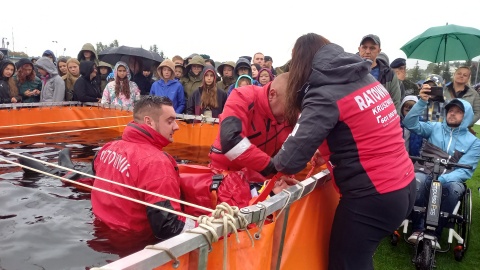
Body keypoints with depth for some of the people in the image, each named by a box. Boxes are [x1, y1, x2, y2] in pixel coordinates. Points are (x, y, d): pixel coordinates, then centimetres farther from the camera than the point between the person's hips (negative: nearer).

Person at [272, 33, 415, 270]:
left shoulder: (324, 96, -17)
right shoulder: (367, 78, 7)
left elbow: (292, 158, -22)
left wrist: (274, 164, -1)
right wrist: (326, 152, 18)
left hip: (372, 196, -8)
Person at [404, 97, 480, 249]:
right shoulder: (435, 128, 12)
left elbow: (466, 170, -2)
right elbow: (410, 123, -3)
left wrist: (444, 178, -22)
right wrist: (422, 101, -16)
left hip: (450, 179, 0)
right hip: (426, 173, 0)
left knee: (454, 189, -35)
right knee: (416, 180, -36)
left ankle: (435, 233, -20)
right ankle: (418, 228, -20)